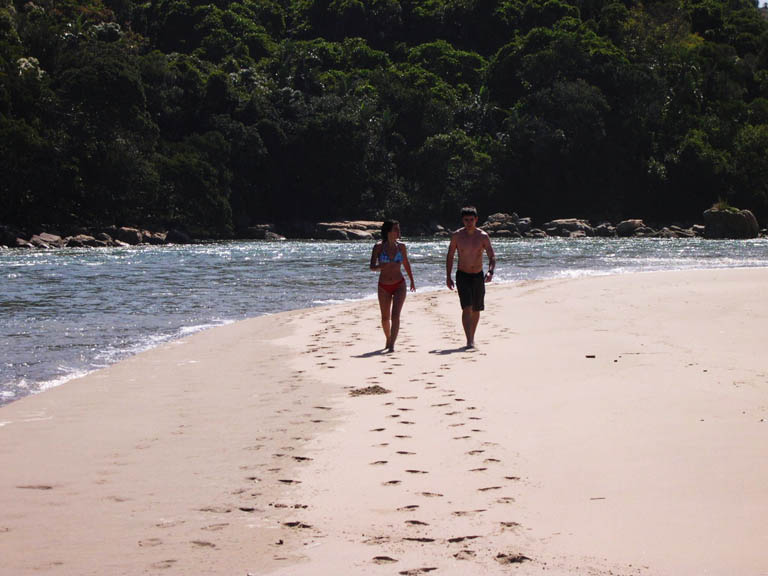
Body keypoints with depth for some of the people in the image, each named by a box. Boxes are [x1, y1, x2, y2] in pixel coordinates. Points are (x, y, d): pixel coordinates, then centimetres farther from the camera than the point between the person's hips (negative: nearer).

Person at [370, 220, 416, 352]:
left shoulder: (401, 247, 1)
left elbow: (406, 264, 17)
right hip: (384, 287, 0)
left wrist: (412, 280, 24)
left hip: (399, 286, 0)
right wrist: (381, 267, -34)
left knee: (395, 315, -17)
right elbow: (372, 267, -12)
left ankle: (392, 345, -21)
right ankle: (388, 339, 39)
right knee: (385, 318, 13)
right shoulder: (379, 247, -7)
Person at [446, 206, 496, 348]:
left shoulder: (483, 236, -5)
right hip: (462, 276, -2)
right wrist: (448, 277, 2)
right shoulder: (457, 236, -4)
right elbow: (450, 256, 5)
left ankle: (472, 337, 28)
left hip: (478, 276, 2)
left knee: (476, 310, 11)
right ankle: (469, 341, -22)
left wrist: (490, 271, -27)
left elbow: (492, 257, -7)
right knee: (467, 308, -16)